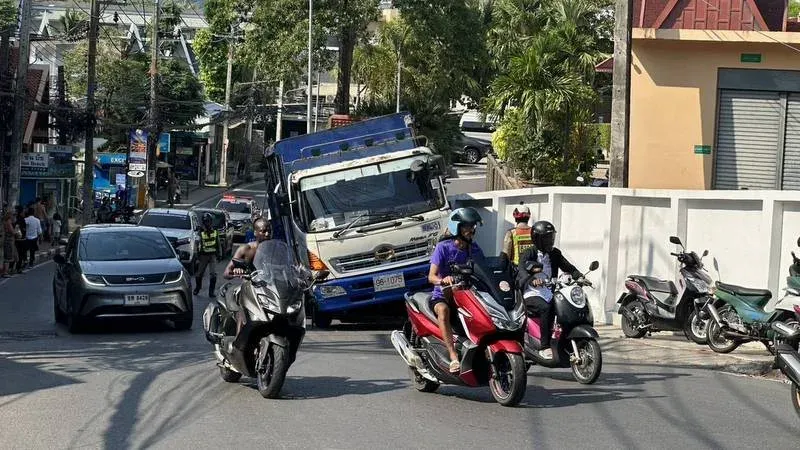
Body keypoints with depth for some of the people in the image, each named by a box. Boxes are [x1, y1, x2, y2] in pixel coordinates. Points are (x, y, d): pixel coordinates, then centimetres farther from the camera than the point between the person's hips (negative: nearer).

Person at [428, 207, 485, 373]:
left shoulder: (474, 249, 9)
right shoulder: (443, 247, -6)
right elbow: (431, 276, -13)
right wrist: (443, 280, -36)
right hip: (443, 295, -5)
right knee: (443, 310, -39)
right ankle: (453, 356, -45)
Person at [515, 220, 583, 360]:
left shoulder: (554, 254, 16)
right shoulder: (528, 254, -2)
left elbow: (568, 267, 16)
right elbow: (522, 271, -20)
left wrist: (579, 276, -6)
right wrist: (532, 280, -42)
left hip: (550, 294, 5)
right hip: (532, 295, -5)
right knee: (546, 309, -35)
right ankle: (545, 347, -32)